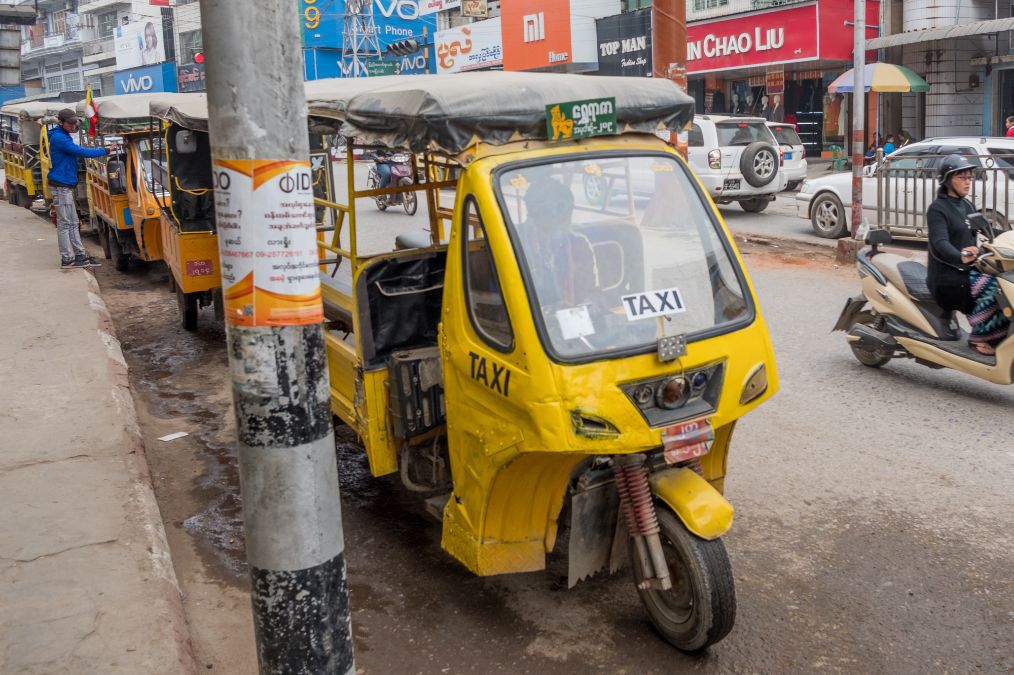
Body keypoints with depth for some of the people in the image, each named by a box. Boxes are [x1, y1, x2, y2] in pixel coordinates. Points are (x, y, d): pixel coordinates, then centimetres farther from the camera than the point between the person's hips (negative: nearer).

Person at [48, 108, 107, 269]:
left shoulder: (63, 136, 15)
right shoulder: (59, 138, -16)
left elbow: (76, 151, 15)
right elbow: (80, 151, -22)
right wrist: (104, 151, -19)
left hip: (66, 185, 10)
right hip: (61, 185, -10)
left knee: (73, 222, 13)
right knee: (64, 223, -6)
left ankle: (80, 254, 18)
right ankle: (67, 259, -1)